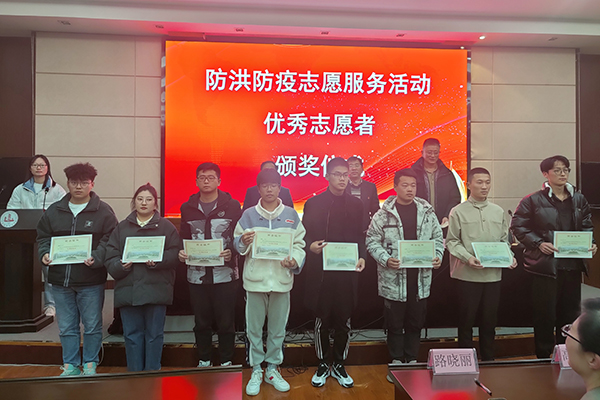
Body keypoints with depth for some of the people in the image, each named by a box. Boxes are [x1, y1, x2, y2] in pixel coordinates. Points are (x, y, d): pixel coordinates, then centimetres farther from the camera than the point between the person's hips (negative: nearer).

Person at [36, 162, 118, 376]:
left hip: (91, 280, -3)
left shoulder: (103, 211, -3)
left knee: (92, 326, 7)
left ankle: (90, 365, 23)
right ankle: (70, 366, 27)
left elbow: (110, 241, -6)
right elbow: (43, 237, 15)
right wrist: (45, 253, -4)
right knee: (66, 327, 13)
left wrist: (96, 258, -22)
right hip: (60, 279, 4)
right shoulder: (53, 211, 10)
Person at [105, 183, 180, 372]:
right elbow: (110, 257, 7)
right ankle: (134, 373, 22)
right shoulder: (122, 227, 14)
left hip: (156, 290, -2)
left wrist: (157, 262, -20)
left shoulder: (166, 227, 6)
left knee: (154, 333, 5)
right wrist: (120, 266, -12)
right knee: (132, 333, 8)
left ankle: (152, 373, 19)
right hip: (128, 290, 3)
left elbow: (174, 254, -3)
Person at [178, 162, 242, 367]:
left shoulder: (232, 206, 0)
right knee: (201, 321, 13)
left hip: (225, 273, -2)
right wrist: (181, 253, -7)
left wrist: (232, 252, -19)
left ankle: (226, 363, 23)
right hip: (197, 274, 3)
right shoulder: (187, 208, 9)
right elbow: (183, 238, 13)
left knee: (226, 321, 5)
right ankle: (203, 361, 30)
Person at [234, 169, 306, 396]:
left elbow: (299, 243, 5)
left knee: (278, 328, 12)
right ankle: (256, 371, 24)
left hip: (282, 279, 1)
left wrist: (295, 260, -13)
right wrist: (243, 241, -16)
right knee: (254, 328, 7)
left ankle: (272, 369, 29)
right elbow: (237, 244, 6)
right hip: (255, 278, -1)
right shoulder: (248, 214, 3)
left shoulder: (291, 214, 5)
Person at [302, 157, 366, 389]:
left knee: (344, 320, 8)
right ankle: (323, 364, 25)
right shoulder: (313, 204, 1)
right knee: (322, 319, 7)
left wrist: (361, 256, -5)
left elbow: (359, 237, 11)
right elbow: (304, 235, 3)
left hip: (347, 271, 2)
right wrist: (311, 246, -17)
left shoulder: (356, 204, 9)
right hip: (320, 271, -2)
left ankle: (339, 365, 25)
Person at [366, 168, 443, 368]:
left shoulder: (427, 213, 7)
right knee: (395, 323, 8)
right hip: (393, 279, -3)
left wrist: (438, 256, -3)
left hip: (420, 278, 3)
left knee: (416, 322, 14)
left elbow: (437, 238, 14)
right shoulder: (383, 215, -4)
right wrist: (385, 259, -17)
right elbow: (372, 241, -2)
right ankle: (396, 360, 25)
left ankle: (412, 359, 31)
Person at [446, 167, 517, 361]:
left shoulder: (498, 212, 12)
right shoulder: (458, 212, -1)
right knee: (466, 318, 5)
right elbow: (452, 241, -3)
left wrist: (510, 257, -2)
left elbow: (504, 240, 16)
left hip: (493, 273, 4)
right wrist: (467, 258, -17)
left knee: (490, 319, 12)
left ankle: (488, 359, 26)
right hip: (467, 274, -4)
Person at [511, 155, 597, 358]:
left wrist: (590, 244, -2)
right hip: (546, 265, -5)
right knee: (545, 315, 2)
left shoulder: (579, 200, 12)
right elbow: (518, 226, -5)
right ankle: (543, 356, 17)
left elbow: (587, 227, 17)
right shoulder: (533, 200, -3)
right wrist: (538, 243, -16)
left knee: (570, 313, 13)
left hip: (573, 265, 5)